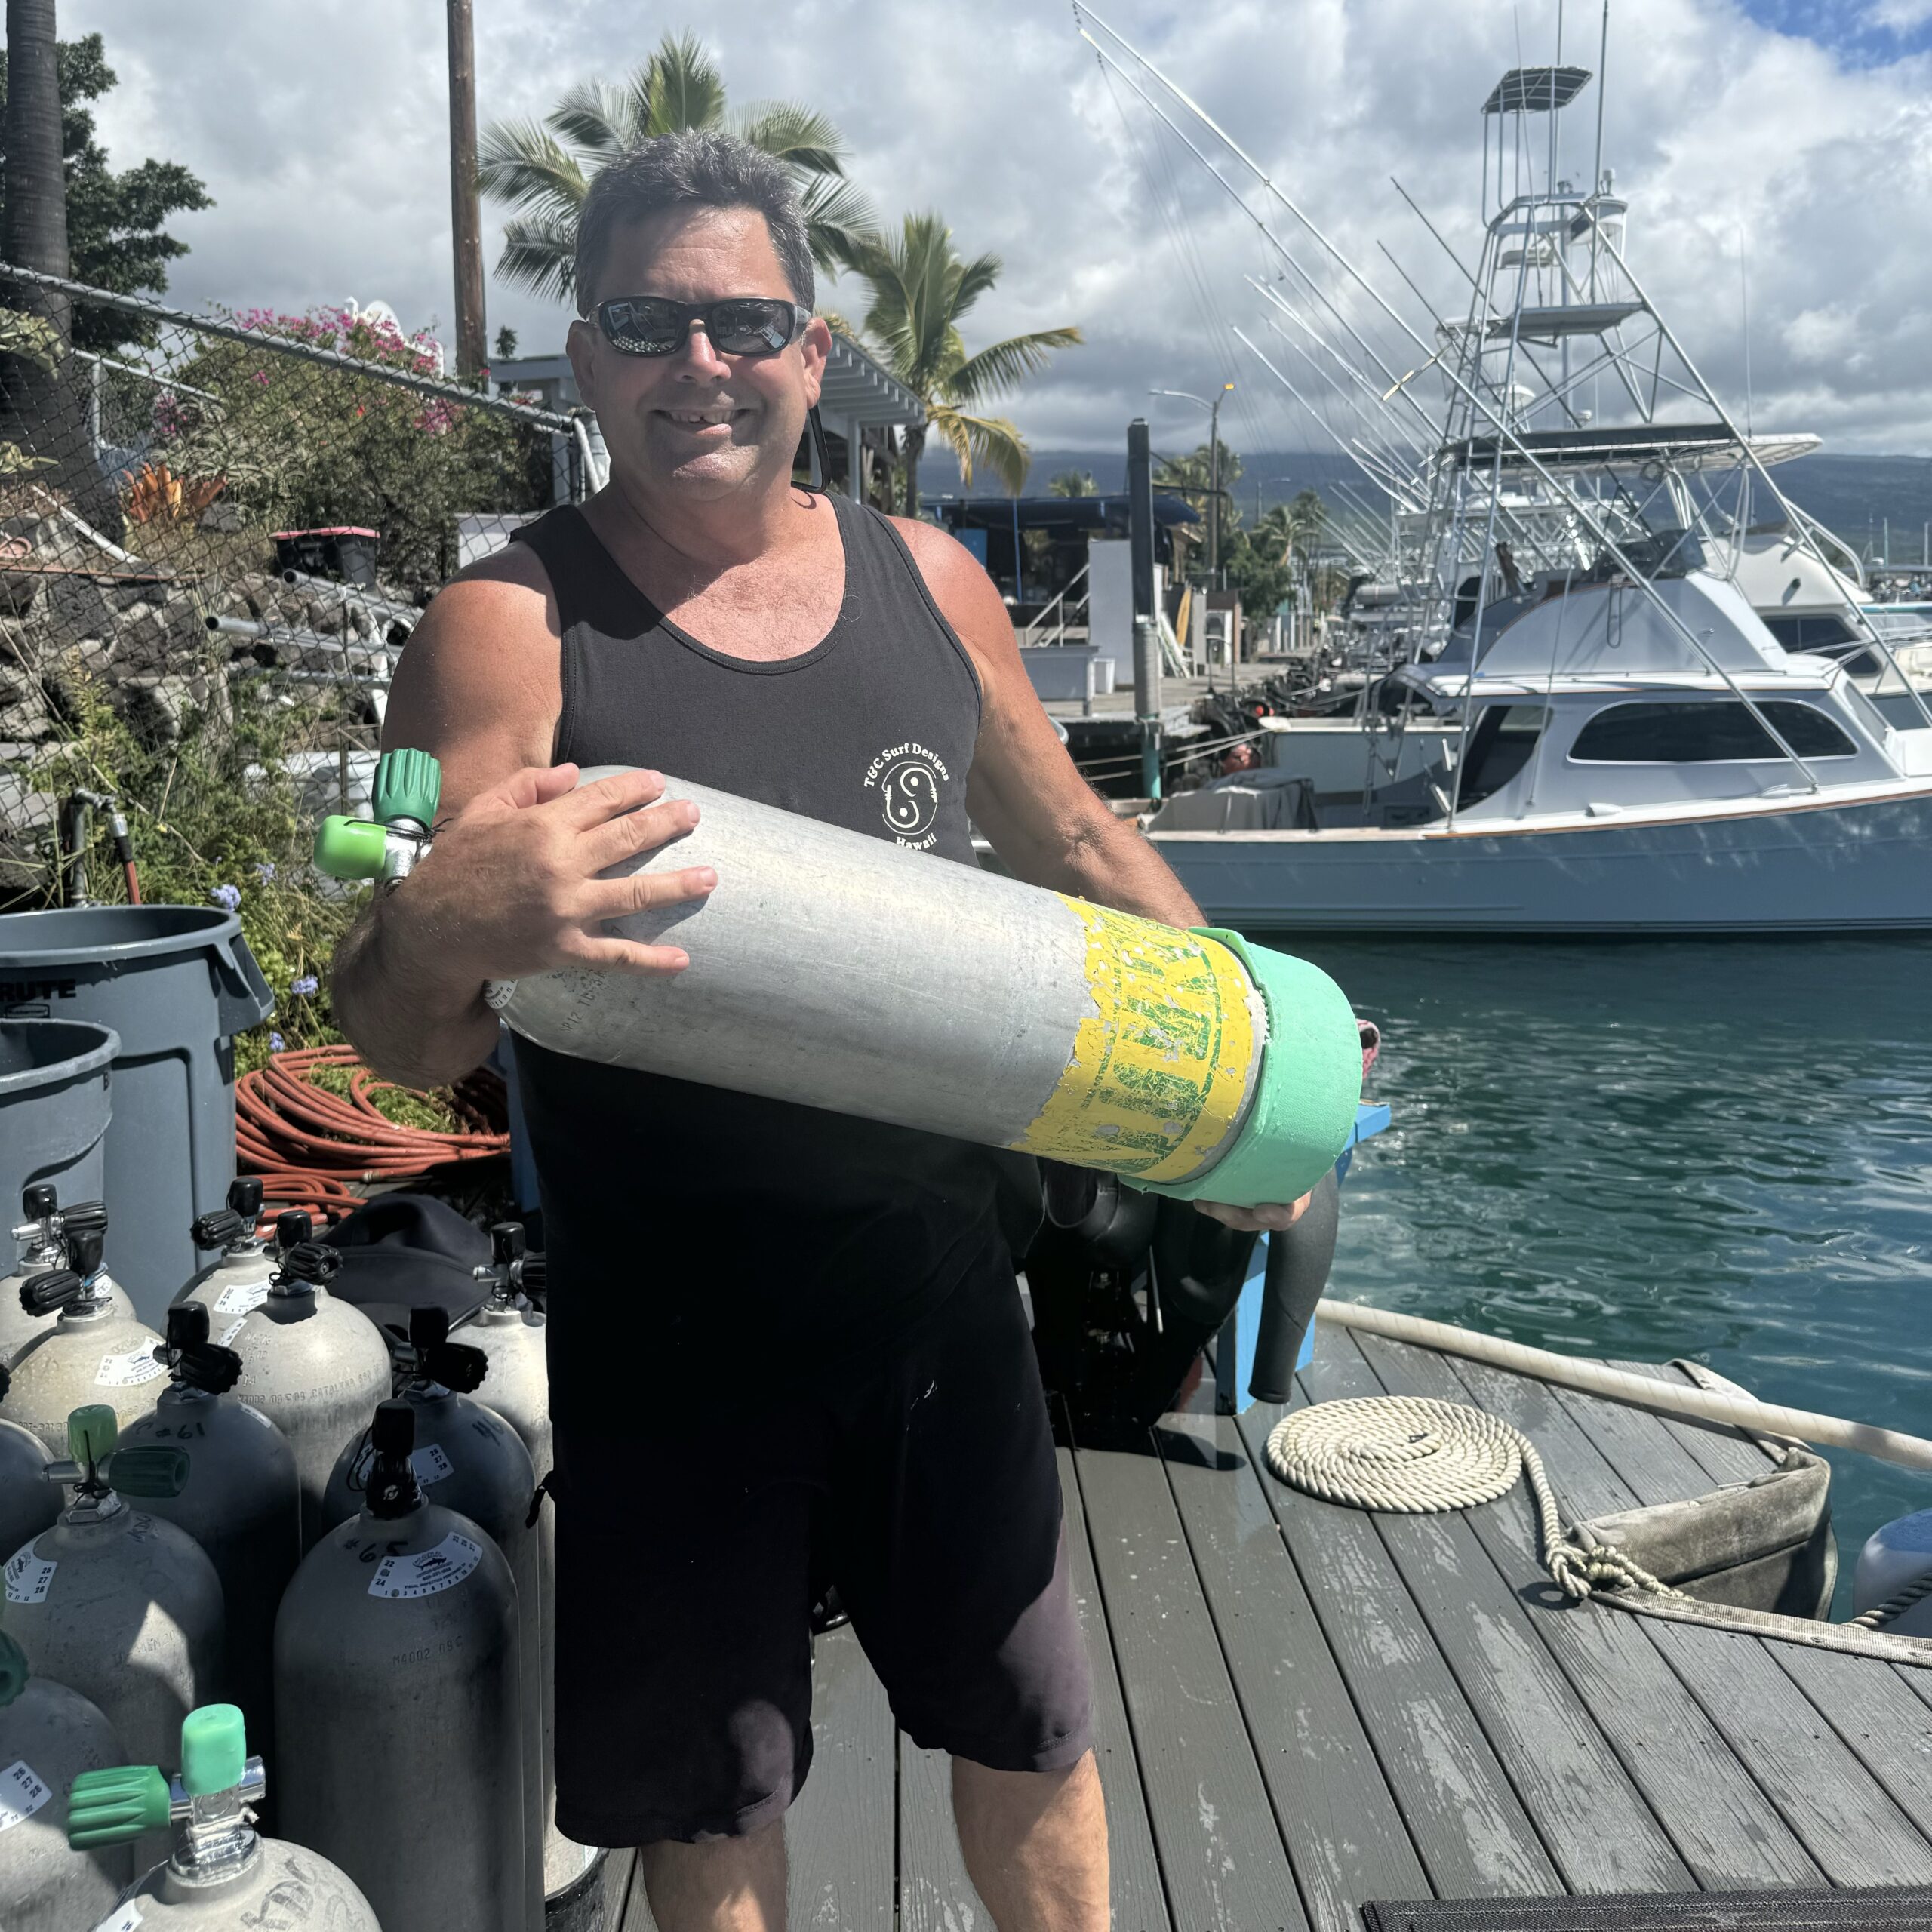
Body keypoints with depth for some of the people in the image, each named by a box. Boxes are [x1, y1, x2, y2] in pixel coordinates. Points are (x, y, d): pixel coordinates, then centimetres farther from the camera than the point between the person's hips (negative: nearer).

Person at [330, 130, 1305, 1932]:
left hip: (938, 1276, 4)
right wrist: (443, 924, -37)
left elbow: (1072, 841, 15)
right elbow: (398, 1039, -15)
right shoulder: (509, 627, -10)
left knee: (1024, 1724, 21)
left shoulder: (926, 580, 2)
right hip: (668, 1323, -3)